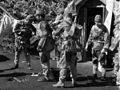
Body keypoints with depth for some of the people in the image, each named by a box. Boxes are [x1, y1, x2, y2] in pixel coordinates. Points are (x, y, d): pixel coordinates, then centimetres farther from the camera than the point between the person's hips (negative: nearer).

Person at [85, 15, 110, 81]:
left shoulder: (104, 29, -10)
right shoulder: (93, 27, 8)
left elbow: (107, 40, -13)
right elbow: (90, 36, 18)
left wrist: (105, 48, -21)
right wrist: (87, 44, 14)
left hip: (101, 47, -5)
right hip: (94, 46, 5)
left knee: (102, 62, -4)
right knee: (94, 61, 10)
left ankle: (103, 76, 4)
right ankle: (94, 74, 20)